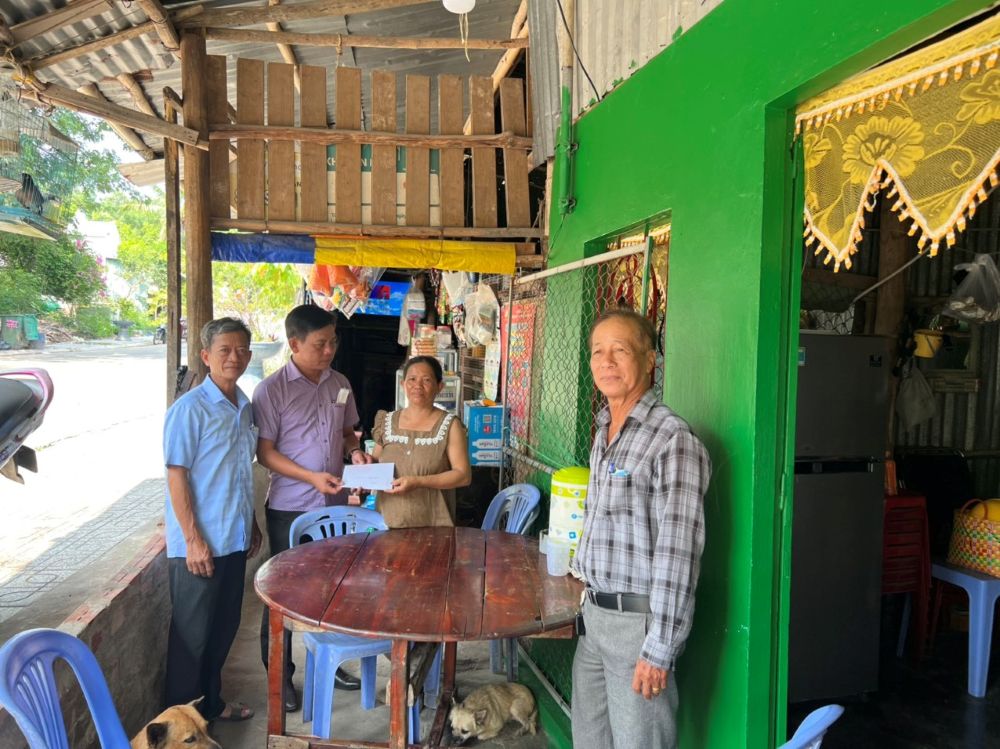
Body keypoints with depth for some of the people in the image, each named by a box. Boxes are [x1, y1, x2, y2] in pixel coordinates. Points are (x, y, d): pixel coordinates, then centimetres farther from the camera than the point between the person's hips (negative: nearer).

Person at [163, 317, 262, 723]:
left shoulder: (244, 406, 7)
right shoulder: (189, 408, -15)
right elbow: (176, 476, -16)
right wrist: (194, 540, -18)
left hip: (234, 538, 7)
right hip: (199, 543, -7)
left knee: (224, 627, 18)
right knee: (192, 632, 6)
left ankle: (211, 703, 35)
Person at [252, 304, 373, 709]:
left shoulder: (340, 384, 5)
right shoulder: (271, 390, -11)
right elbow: (265, 452, -12)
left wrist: (355, 451, -5)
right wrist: (312, 477, -22)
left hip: (334, 505, 5)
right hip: (289, 508, -5)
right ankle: (279, 675, 25)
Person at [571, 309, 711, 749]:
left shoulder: (672, 439, -18)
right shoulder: (603, 433, 10)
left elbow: (677, 552, -21)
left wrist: (659, 649, -21)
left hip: (638, 620, -8)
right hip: (595, 612, 8)